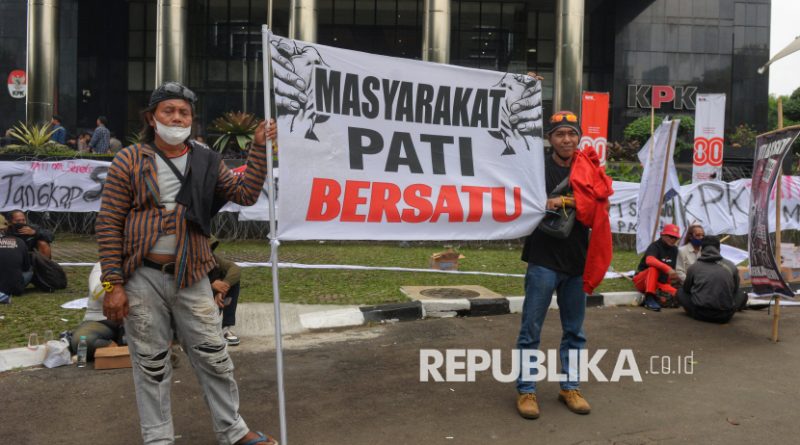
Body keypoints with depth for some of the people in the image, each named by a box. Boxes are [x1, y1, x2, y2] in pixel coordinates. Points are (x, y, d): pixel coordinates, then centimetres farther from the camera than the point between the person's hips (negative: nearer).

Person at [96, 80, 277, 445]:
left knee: (214, 357, 9)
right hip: (142, 279, -2)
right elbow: (109, 224, -4)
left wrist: (259, 149, -9)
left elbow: (245, 194, -1)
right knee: (151, 364, 9)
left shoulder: (206, 161, 7)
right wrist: (113, 283, -9)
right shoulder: (129, 160, -2)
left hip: (191, 278, 3)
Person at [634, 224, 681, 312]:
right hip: (642, 281, -5)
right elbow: (649, 260, -38)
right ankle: (649, 298, -39)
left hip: (661, 283, 5)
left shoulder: (674, 250, 9)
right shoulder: (655, 246, -15)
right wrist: (667, 268, -48)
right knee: (653, 268, -37)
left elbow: (671, 271, 16)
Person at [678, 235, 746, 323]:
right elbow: (735, 290, 17)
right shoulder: (731, 266, 4)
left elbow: (686, 289, 15)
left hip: (700, 314, -2)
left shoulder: (693, 267, 0)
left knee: (680, 291, 22)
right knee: (742, 295, 28)